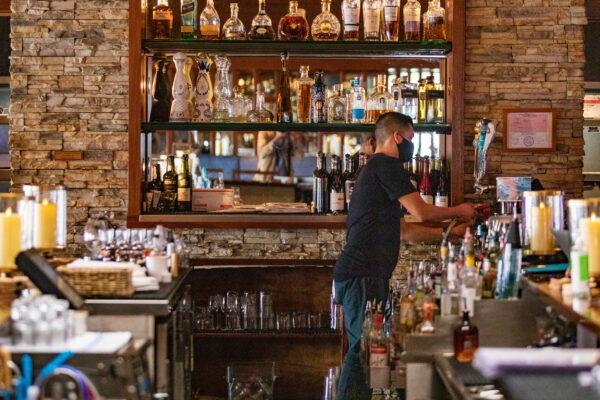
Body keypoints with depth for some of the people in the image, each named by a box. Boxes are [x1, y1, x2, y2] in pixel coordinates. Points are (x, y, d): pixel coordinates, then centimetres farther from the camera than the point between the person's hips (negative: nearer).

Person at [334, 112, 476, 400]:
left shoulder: (375, 168, 25)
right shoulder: (386, 165, -7)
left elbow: (401, 227, 28)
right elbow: (421, 212, -12)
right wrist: (459, 211, 4)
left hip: (360, 274, 10)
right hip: (362, 275, -10)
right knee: (363, 347, -12)